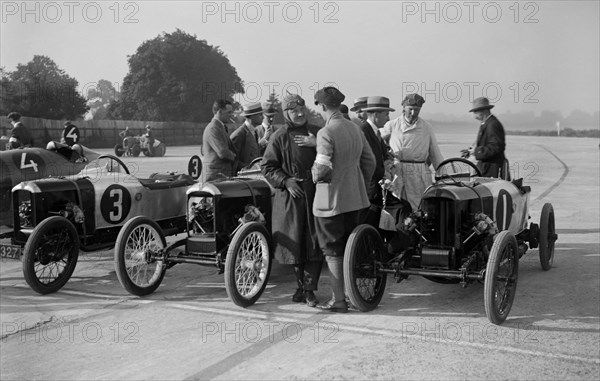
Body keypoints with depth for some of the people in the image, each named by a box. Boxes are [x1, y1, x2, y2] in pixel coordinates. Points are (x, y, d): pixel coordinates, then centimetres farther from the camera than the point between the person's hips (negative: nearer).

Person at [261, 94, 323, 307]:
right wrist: (285, 181, -12)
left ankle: (309, 290, 6)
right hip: (290, 195, -1)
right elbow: (267, 167, 1)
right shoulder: (279, 137, 1)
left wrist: (317, 144, -12)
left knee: (315, 243, -3)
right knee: (295, 243, 8)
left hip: (316, 194, 1)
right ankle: (300, 286, 26)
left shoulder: (317, 133, 7)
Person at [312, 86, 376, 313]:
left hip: (331, 200, -7)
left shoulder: (326, 133, -16)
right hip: (355, 199, 7)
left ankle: (338, 300, 8)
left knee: (333, 252, 3)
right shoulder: (356, 129, 7)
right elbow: (370, 161, 12)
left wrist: (315, 176, -4)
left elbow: (322, 167, -25)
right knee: (350, 248, 17)